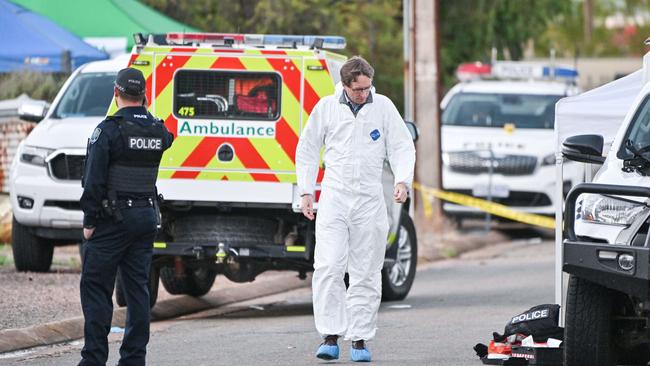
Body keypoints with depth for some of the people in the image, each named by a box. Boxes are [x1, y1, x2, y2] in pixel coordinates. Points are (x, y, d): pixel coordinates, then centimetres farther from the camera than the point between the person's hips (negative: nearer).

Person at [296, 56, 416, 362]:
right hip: (334, 196, -1)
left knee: (366, 273, 2)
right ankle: (330, 337, -10)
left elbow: (402, 147, 6)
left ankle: (359, 339, 8)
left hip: (370, 199, 1)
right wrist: (306, 191, 6)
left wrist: (402, 181, -10)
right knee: (328, 267, -12)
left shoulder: (383, 107, 3)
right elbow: (307, 150, 11)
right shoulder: (326, 107, 3)